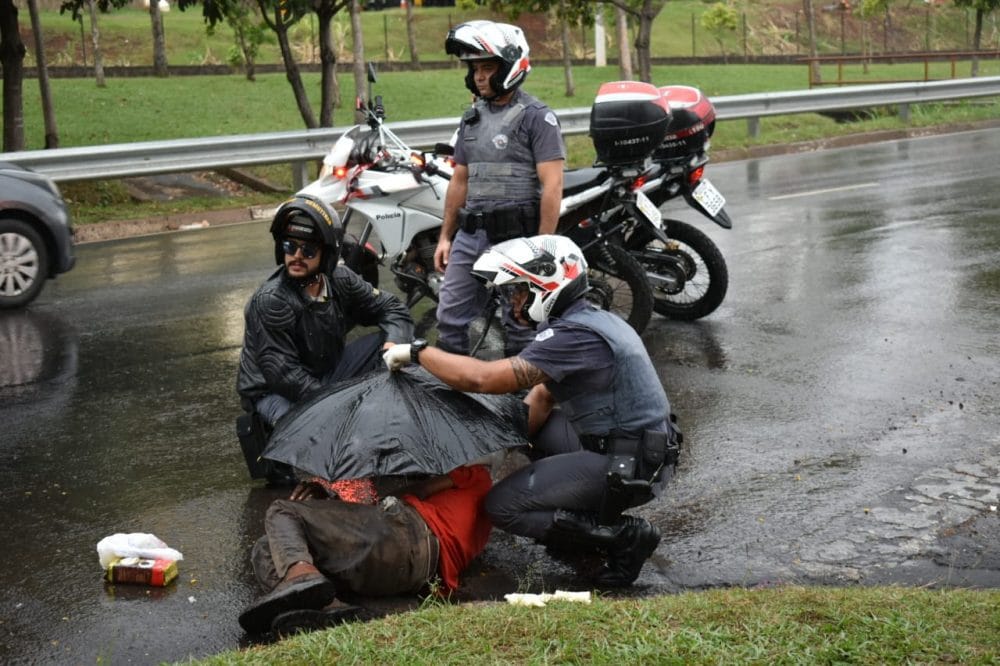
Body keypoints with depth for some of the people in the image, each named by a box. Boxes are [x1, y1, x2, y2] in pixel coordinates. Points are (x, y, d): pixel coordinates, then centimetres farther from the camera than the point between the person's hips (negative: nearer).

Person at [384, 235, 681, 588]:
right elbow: (541, 397, 14)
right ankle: (586, 513, 14)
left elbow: (483, 378, -27)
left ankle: (623, 535, -7)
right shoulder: (588, 320, 10)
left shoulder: (575, 334, -21)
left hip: (628, 466, -10)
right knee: (525, 417, 18)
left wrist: (418, 351, -15)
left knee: (502, 506, -6)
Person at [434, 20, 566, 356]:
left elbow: (552, 186, -13)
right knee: (449, 316, 8)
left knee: (521, 325, 3)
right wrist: (445, 236, 17)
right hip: (470, 236, 7)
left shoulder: (536, 117, -8)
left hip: (517, 237, -7)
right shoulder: (472, 118, 15)